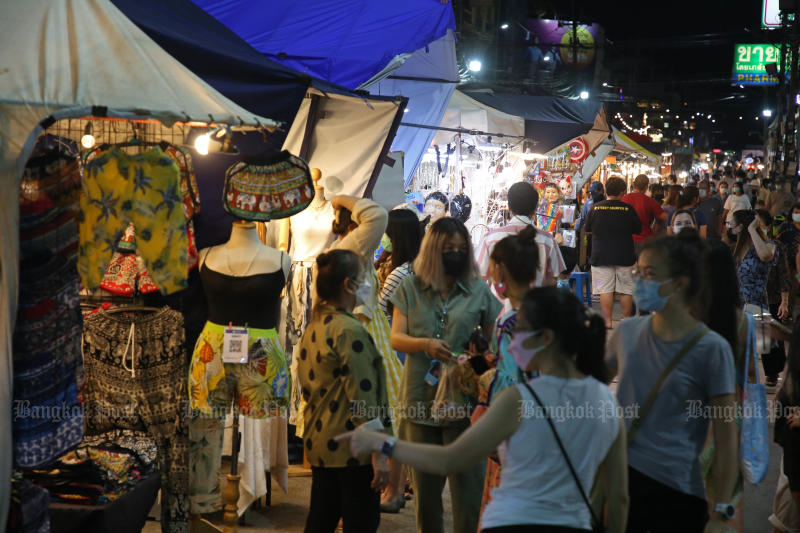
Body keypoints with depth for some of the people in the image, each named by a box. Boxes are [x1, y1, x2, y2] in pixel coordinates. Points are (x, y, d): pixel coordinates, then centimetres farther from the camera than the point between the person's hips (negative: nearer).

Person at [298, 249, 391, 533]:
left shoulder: (313, 327, 9)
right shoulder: (349, 330, -17)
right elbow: (363, 399, -20)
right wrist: (379, 453, -18)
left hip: (319, 444, 9)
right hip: (352, 449, -9)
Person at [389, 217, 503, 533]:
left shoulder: (479, 291, 6)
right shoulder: (411, 288, 7)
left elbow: (495, 339, 9)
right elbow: (396, 338, 0)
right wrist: (425, 344, -19)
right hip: (421, 399, 2)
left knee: (467, 481, -3)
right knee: (425, 481, 13)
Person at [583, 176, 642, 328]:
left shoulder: (596, 208, -4)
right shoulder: (628, 208, -7)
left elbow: (588, 229, 8)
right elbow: (638, 230, 3)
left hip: (601, 255, 0)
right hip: (624, 256, 0)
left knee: (605, 289, 3)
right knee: (626, 290, 9)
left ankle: (607, 322, 2)